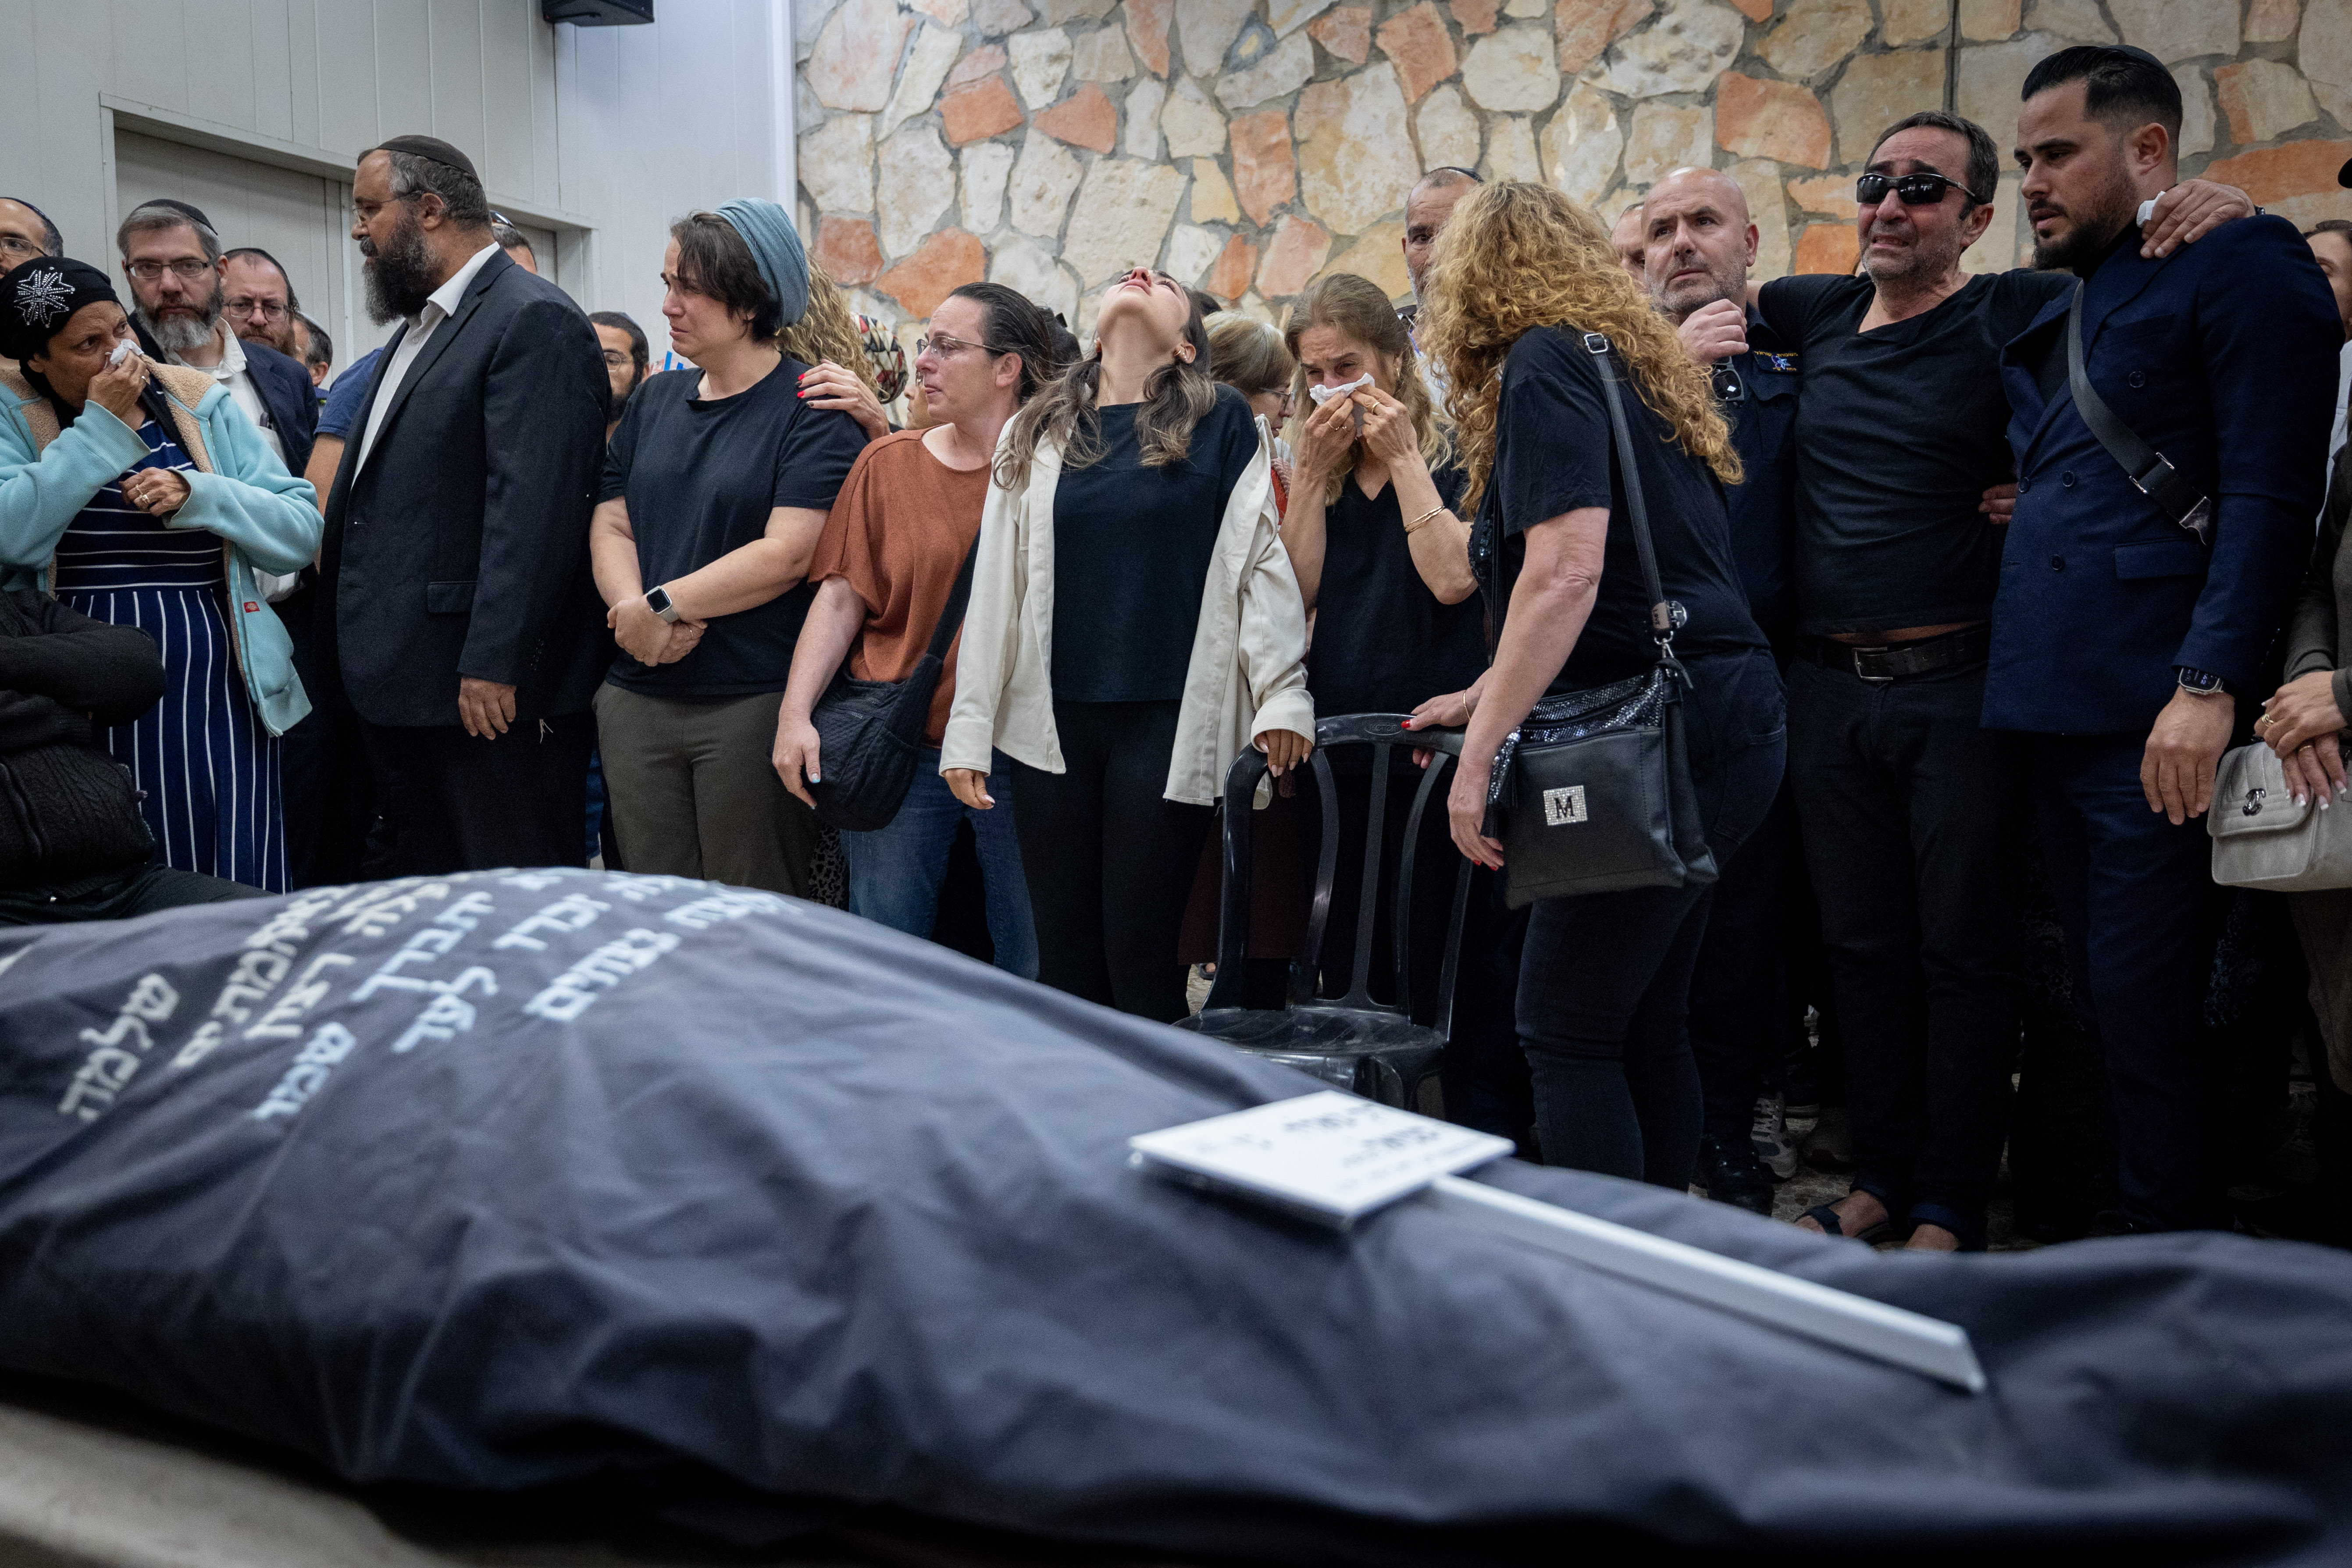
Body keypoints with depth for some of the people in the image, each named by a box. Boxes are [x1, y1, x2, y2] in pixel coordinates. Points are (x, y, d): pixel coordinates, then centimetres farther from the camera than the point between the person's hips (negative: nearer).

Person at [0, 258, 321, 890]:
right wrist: (103, 425, -10)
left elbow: (302, 533, 2)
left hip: (215, 695, 1)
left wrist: (196, 494, -12)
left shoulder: (202, 405, 8)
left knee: (236, 896, -1)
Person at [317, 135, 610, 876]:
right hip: (399, 686, 10)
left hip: (490, 689, -10)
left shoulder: (535, 321, -11)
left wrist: (494, 667, -25)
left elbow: (535, 509, -20)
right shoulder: (418, 327, 21)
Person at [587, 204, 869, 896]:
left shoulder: (814, 411, -6)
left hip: (756, 703, -6)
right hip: (637, 701, 6)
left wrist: (661, 605, -11)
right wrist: (635, 615, -10)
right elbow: (610, 526, 10)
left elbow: (786, 554, -15)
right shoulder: (655, 400, 14)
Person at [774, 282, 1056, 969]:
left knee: (1032, 965, 8)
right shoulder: (887, 464, 7)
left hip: (1022, 754, -2)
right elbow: (841, 598, 5)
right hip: (898, 753, 2)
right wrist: (795, 713, -5)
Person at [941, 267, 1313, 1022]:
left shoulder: (1221, 424, 5)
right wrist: (969, 728, 8)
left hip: (1169, 719, -3)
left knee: (1142, 956, -1)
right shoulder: (1037, 433, 13)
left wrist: (1282, 697, -5)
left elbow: (1262, 563, 3)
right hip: (1052, 720, 3)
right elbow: (996, 585, 12)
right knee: (1065, 958, 7)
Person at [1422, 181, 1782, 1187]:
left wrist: (1481, 751, -19)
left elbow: (1565, 572, -21)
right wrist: (1487, 700, 34)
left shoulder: (1545, 362, -7)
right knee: (1644, 1025, 15)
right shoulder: (1627, 367, 21)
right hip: (1731, 723, 10)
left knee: (1566, 1032, -4)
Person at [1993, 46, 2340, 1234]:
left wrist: (2209, 686, -20)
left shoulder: (2241, 264, -2)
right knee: (2096, 994, 12)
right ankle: (2111, 1233, 22)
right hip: (2050, 708, 8)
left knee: (2144, 1002, -6)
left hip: (2158, 717, -8)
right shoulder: (2052, 309, 21)